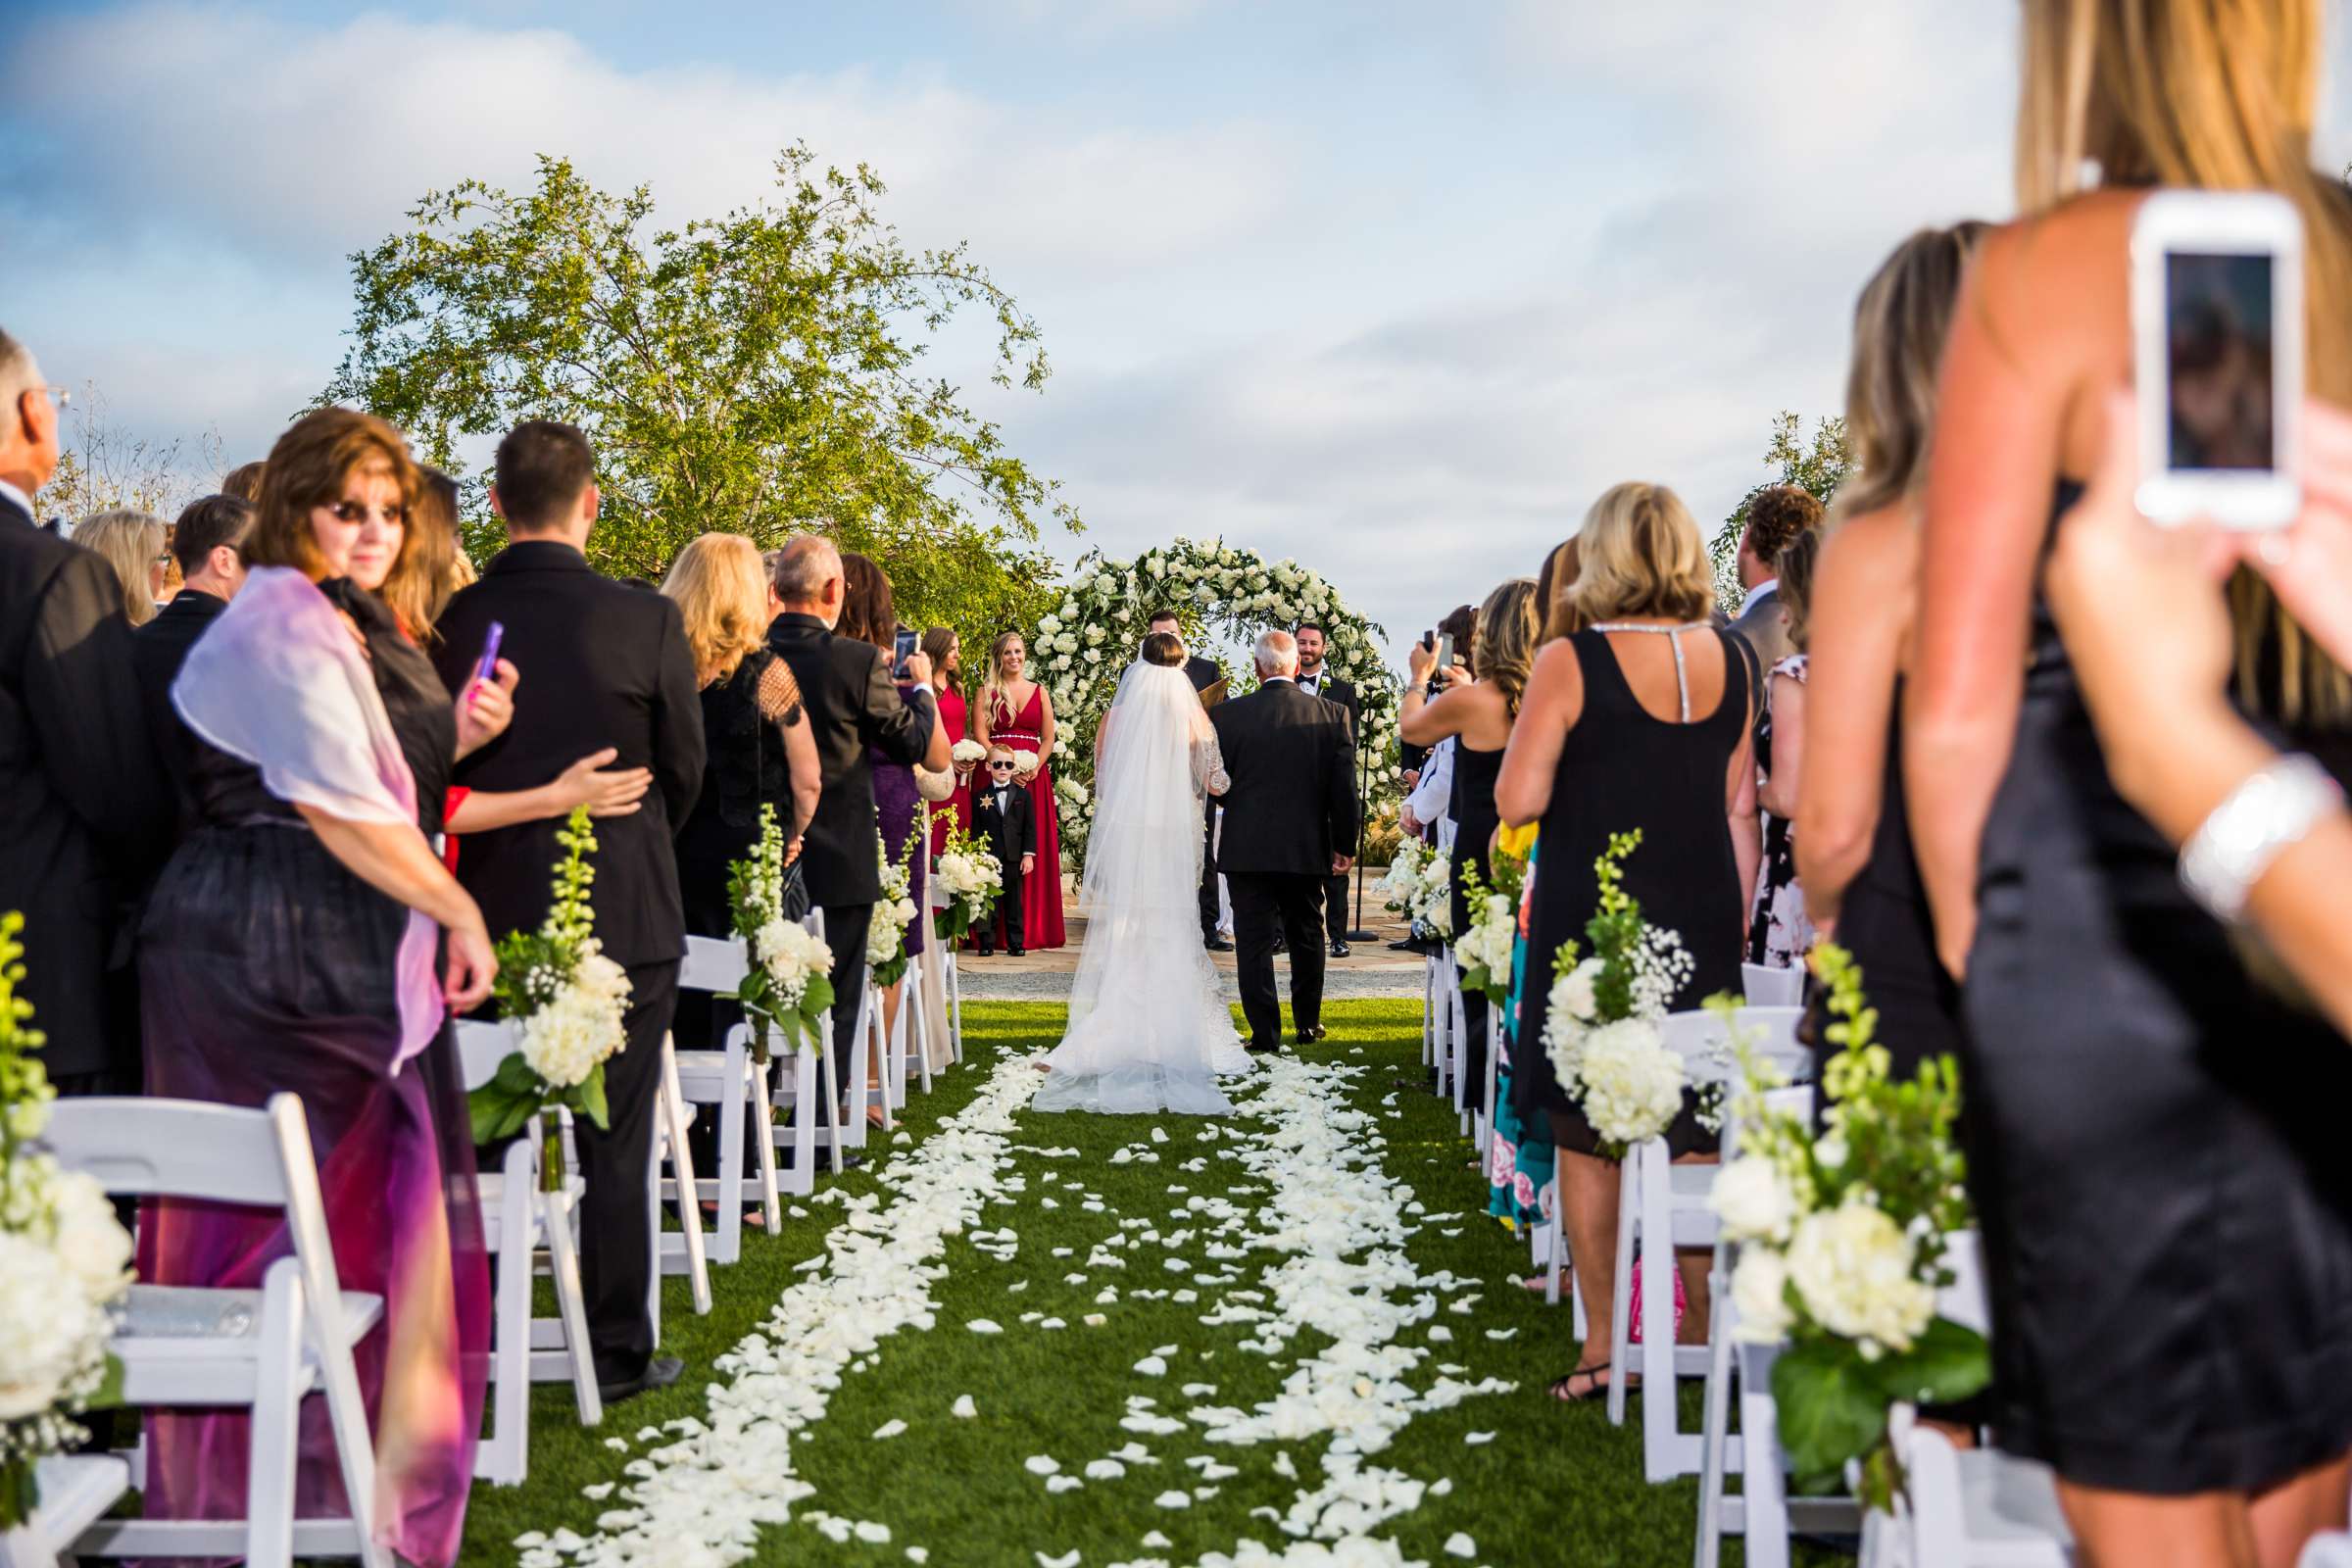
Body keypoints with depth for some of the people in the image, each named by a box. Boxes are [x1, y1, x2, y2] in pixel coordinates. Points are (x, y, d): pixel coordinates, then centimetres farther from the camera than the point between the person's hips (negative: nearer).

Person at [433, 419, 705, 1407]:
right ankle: (617, 1350, 15)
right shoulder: (646, 622, -12)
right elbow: (683, 772, -2)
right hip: (624, 914, -2)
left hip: (490, 914, 3)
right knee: (616, 1141, 8)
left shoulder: (450, 622, -5)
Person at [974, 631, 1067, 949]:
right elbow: (981, 736, -2)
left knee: (1036, 849, -1)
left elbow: (1048, 739, 9)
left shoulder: (1039, 692, 14)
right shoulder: (986, 691, 7)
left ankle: (1034, 926, 3)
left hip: (1034, 777, 2)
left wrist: (1033, 769, -7)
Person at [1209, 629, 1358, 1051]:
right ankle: (1308, 1024, 27)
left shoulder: (1227, 715, -8)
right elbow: (1344, 786, -3)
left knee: (1254, 941, 4)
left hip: (1246, 847, -2)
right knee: (1306, 935, 18)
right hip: (1307, 848, 2)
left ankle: (1266, 1031, 4)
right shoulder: (1332, 715, -4)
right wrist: (1345, 844, 5)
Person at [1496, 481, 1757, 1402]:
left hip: (1591, 924, -4)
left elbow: (1517, 801, -14)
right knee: (1694, 1133, 14)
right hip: (1701, 923, 4)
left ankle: (1601, 1351, 12)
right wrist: (1734, 927, 13)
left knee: (1586, 1139, 7)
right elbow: (1742, 809, 7)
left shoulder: (1572, 661, -11)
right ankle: (1705, 1333, 20)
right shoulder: (1728, 659, 3)